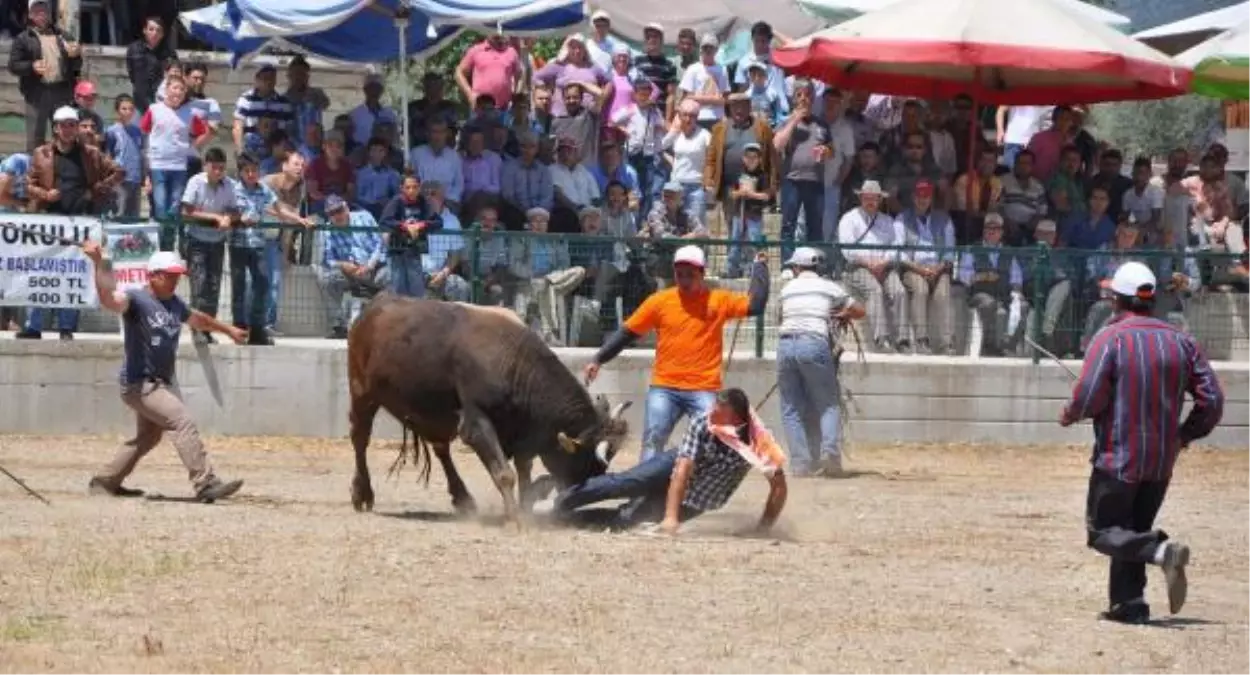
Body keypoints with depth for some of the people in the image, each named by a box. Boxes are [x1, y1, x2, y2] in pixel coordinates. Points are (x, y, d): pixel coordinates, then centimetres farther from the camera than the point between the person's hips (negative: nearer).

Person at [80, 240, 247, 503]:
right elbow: (109, 299, -35)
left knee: (148, 436, 20)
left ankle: (105, 481, 33)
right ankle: (206, 484, -22)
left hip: (164, 384, 9)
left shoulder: (175, 304, 9)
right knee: (183, 421, -19)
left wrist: (229, 330, 44)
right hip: (140, 385, -9)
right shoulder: (136, 299, -15)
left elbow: (197, 319, 29)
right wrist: (99, 264, -50)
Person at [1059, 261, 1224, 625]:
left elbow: (1089, 396, -19)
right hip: (1163, 459, 5)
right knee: (1132, 529, 19)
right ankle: (1129, 604, 12)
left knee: (1103, 532, 1)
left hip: (1117, 456, -5)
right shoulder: (1181, 341, 4)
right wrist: (1185, 435, 17)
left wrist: (1070, 415, 3)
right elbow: (1212, 400, 2)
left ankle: (1161, 550, -25)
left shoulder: (1110, 338, -11)